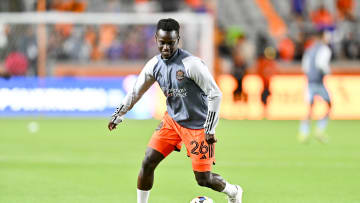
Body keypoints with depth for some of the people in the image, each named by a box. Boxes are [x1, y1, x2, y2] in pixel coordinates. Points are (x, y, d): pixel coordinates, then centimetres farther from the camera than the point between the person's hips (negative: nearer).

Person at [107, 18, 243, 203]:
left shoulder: (191, 64, -23)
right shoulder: (154, 65, -4)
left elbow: (215, 94, -20)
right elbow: (135, 92, 12)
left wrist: (210, 129, -21)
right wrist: (118, 116, 16)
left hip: (197, 126, -5)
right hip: (172, 121, 5)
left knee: (203, 179, -2)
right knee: (148, 162, -7)